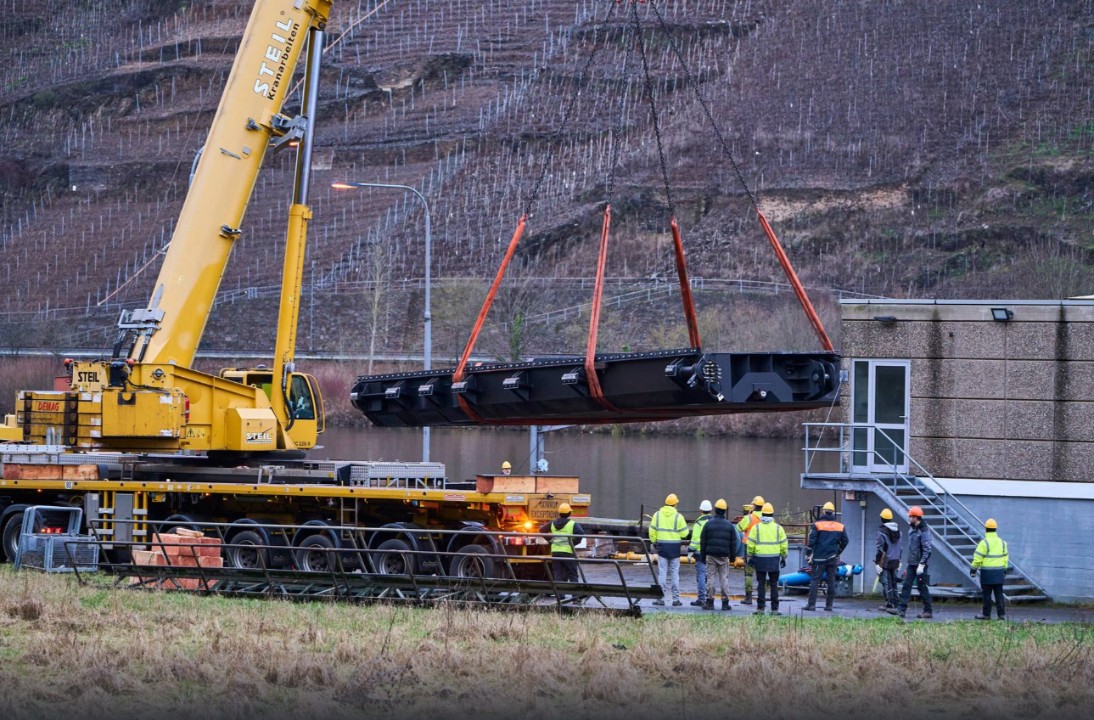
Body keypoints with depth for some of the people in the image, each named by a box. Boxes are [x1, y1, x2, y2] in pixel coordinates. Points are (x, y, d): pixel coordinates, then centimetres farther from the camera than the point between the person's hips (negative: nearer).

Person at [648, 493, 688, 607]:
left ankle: (661, 598, -2)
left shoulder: (657, 515, 0)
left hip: (662, 546, 1)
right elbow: (684, 533, -4)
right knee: (674, 573, 5)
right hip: (674, 547, -1)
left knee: (662, 573, 2)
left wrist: (654, 542, 17)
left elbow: (652, 532, 1)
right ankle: (676, 598, 6)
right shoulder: (678, 516, -6)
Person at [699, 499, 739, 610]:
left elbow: (703, 542, 2)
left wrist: (702, 556, 8)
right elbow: (733, 543, 6)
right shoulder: (729, 525, 2)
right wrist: (733, 556, 15)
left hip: (710, 555, -1)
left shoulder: (708, 524, -1)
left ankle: (710, 602, -1)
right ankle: (725, 602, 0)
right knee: (724, 578, 3)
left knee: (710, 577, 2)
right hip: (724, 556, 1)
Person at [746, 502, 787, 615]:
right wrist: (783, 557, 15)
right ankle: (774, 609, 3)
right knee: (774, 585, 5)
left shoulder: (756, 527, -1)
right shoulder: (778, 528, 3)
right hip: (774, 559, 1)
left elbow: (751, 544, -2)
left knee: (761, 584, 2)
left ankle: (760, 608, -1)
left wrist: (750, 557, 7)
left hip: (760, 559, -1)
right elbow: (784, 544, 6)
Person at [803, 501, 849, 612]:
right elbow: (845, 541, 12)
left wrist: (808, 554, 3)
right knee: (831, 581, 7)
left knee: (814, 580, -1)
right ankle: (829, 605, 8)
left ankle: (811, 604, -8)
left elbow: (812, 541, -8)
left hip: (819, 557, -3)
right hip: (833, 559, 3)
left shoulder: (817, 525, -6)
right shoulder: (840, 526, 6)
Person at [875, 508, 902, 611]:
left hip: (885, 561, -7)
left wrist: (877, 563, -12)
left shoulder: (882, 531, -14)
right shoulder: (897, 529, 9)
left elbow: (880, 548, -16)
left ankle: (889, 604, -7)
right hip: (895, 560, 7)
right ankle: (895, 602, 16)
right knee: (893, 582, 15)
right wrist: (899, 561, 23)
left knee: (886, 583, -4)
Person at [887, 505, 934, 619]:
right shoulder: (912, 530, 14)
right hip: (911, 564, 8)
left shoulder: (924, 531, -14)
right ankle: (901, 609, 2)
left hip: (920, 564, -8)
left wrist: (921, 565, -22)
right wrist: (907, 565, 21)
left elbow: (927, 550, -19)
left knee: (922, 587, -2)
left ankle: (928, 611, 5)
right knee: (906, 586, 3)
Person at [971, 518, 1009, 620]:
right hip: (999, 572, 5)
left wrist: (973, 569, -3)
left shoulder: (984, 543, -12)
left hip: (987, 572, -5)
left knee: (987, 594, 1)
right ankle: (1001, 614, 6)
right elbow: (1005, 557, 12)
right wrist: (1004, 570, 20)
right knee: (999, 593, 8)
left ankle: (986, 614, 5)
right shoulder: (1002, 542, 7)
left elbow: (977, 558, -12)